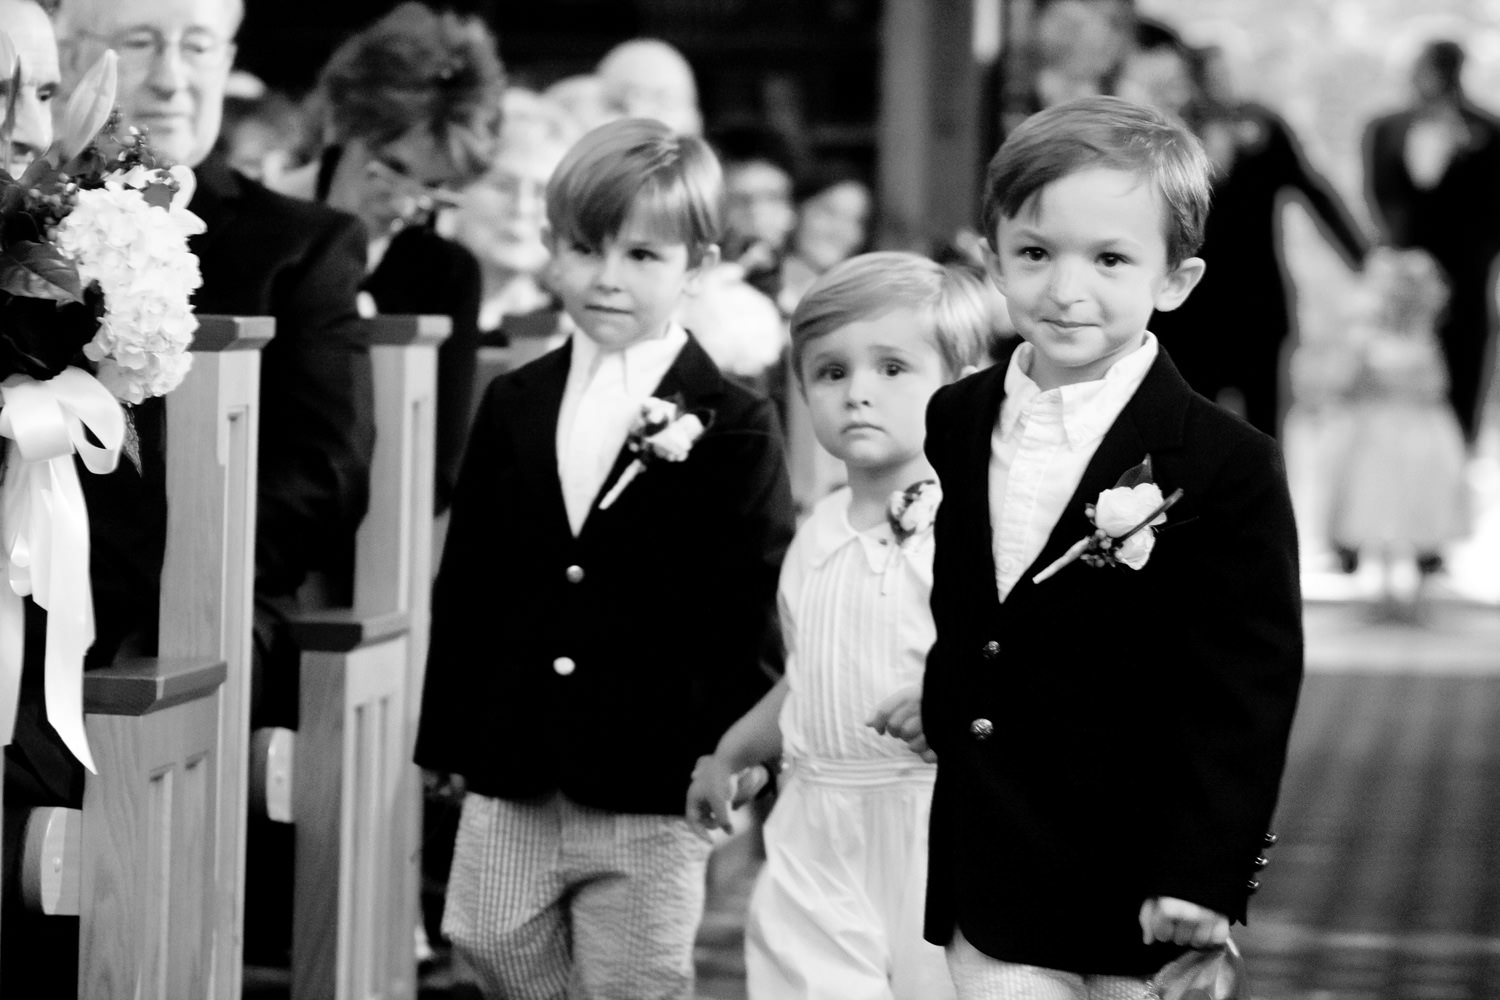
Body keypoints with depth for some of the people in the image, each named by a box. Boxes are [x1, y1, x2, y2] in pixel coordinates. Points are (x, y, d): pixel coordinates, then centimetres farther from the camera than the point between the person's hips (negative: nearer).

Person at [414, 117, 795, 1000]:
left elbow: (754, 611, -5)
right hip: (510, 781, 4)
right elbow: (467, 579, 11)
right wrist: (450, 738, 7)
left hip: (650, 793, -4)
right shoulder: (512, 405, 8)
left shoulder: (734, 428, -6)